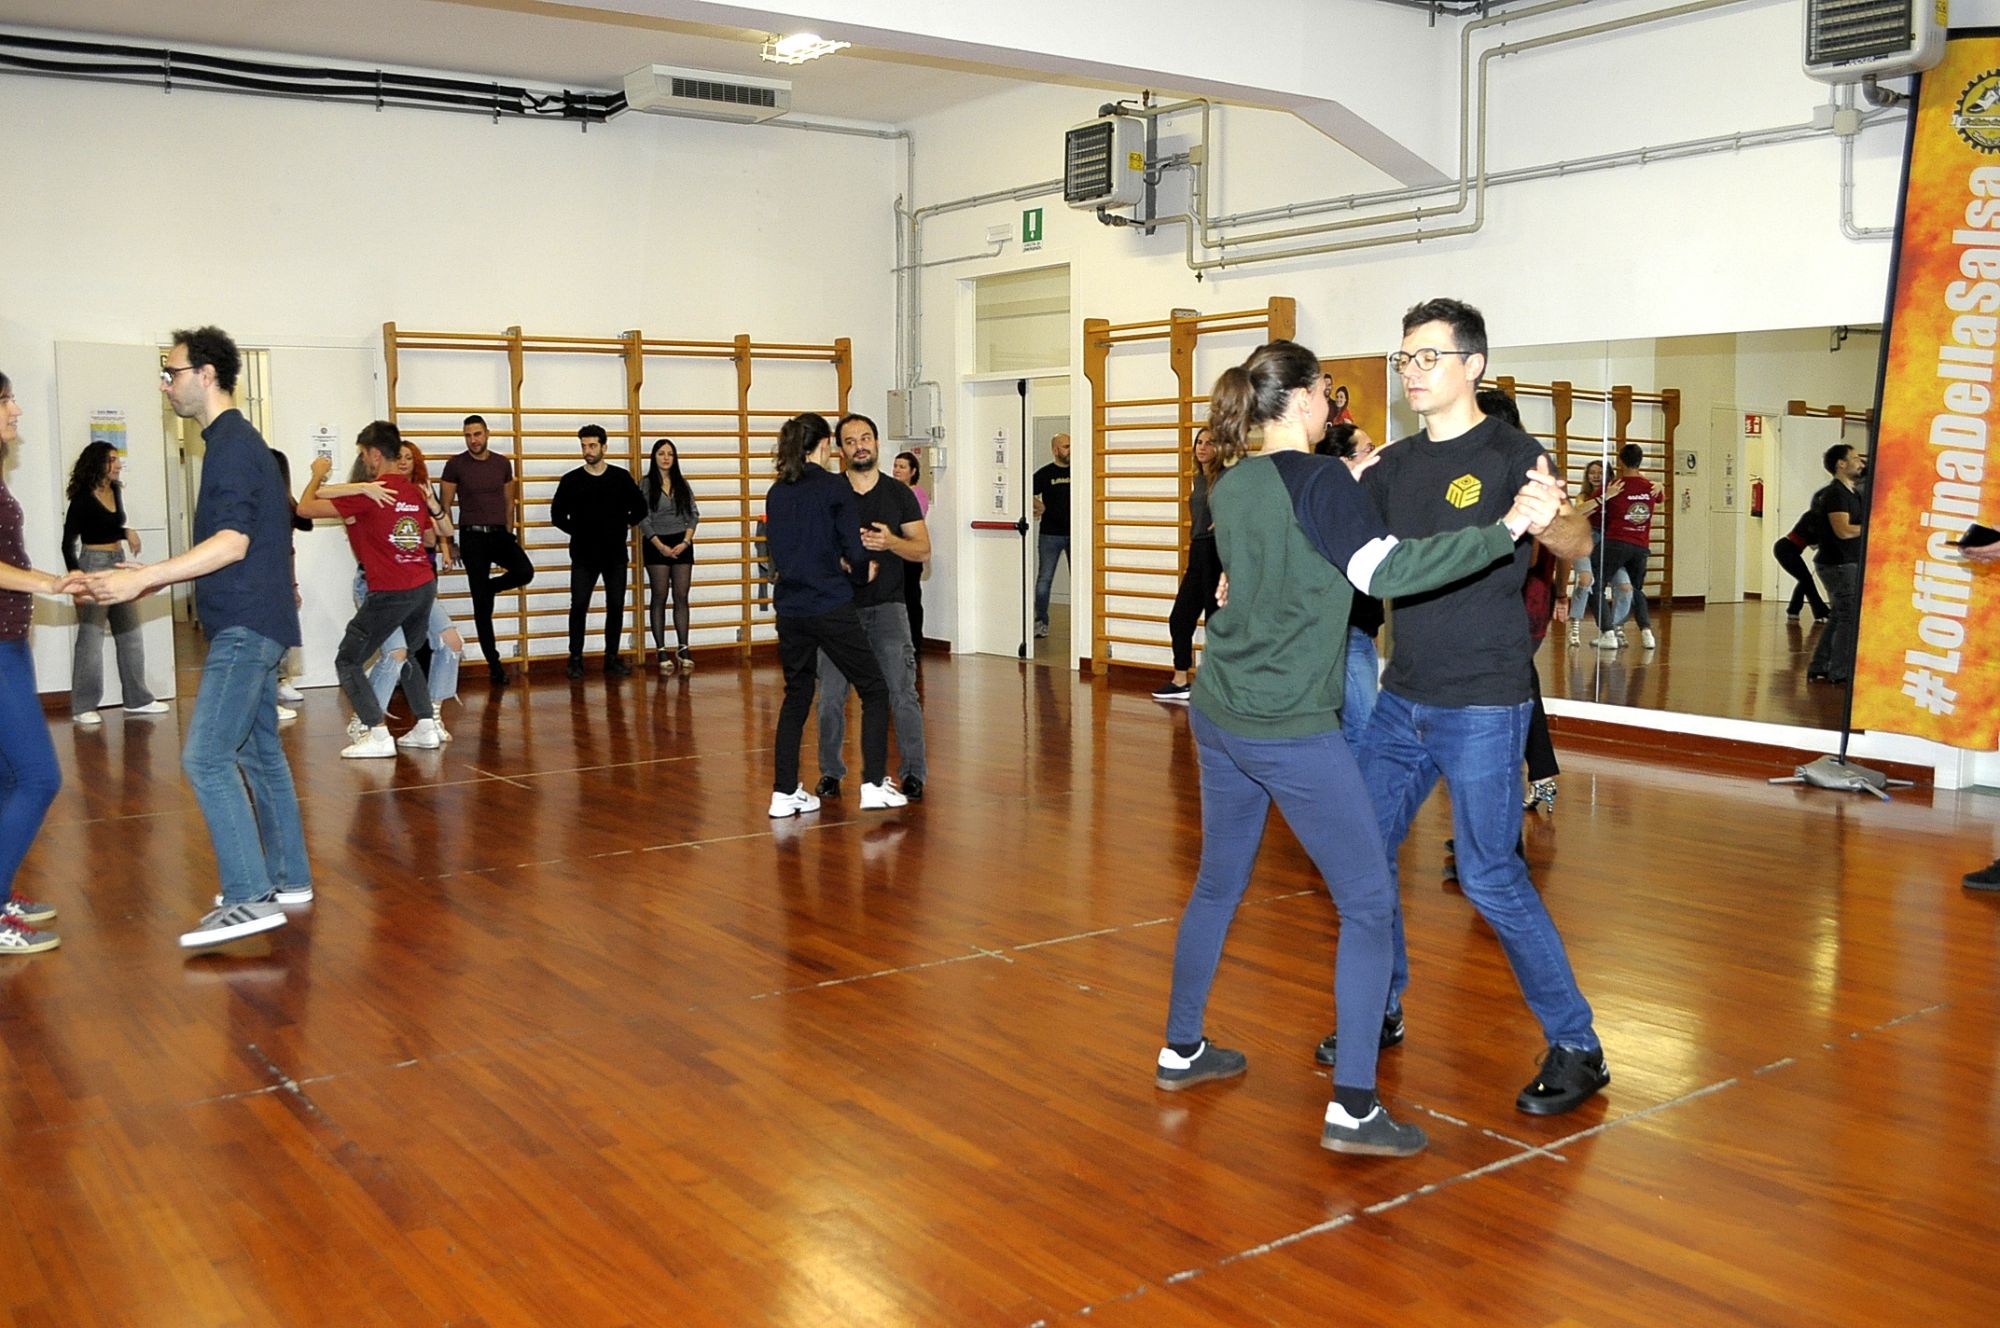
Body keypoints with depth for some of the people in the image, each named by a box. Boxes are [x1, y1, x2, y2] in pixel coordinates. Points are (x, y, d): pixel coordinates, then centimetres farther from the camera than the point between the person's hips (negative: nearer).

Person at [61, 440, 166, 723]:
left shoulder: (116, 490, 7)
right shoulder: (82, 498, -12)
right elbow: (68, 543, -13)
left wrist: (128, 532, 0)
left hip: (119, 563, 8)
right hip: (94, 565, -7)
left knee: (130, 633, 11)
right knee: (91, 637, -6)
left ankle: (137, 698, 19)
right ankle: (83, 706, -1)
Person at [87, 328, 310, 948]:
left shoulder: (234, 445, -13)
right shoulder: (236, 442, 18)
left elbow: (232, 543, -22)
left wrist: (143, 578, -20)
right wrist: (155, 577, 19)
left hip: (246, 628, -11)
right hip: (252, 624, 11)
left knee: (205, 757, -12)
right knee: (259, 753, 14)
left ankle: (249, 898, -13)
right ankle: (289, 878, 21)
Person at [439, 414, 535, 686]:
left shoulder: (503, 464, 8)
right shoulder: (455, 465, -2)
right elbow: (444, 506, 1)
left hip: (499, 533, 3)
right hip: (472, 536, -3)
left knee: (524, 572, -25)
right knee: (482, 604, -2)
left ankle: (488, 587, 8)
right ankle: (493, 663, 5)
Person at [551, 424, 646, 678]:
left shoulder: (621, 477, 4)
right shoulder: (571, 481, 2)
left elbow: (639, 509, 12)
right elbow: (558, 515, 10)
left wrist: (622, 527, 6)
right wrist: (578, 532, 5)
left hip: (616, 554, 1)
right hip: (583, 555, -1)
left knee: (615, 606, 3)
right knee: (578, 606, -4)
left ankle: (612, 658, 12)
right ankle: (575, 659, 5)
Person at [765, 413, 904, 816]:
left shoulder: (776, 493, 9)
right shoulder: (835, 487, -7)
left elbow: (780, 553, 14)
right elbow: (856, 550, -12)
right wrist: (863, 572, 9)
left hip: (790, 609, 6)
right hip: (832, 608, -6)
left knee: (796, 696, 16)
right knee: (874, 691, 7)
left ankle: (784, 793, 15)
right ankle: (873, 785, 1)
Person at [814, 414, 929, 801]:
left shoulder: (899, 493, 6)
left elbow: (923, 551, 4)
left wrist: (891, 542, -16)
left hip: (887, 607, 0)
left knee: (901, 693, -7)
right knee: (831, 697, 1)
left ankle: (913, 773, 3)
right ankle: (830, 772, 17)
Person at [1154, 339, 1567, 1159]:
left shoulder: (1230, 487, 9)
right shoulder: (1318, 480, -13)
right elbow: (1385, 571, -27)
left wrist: (1358, 487, 22)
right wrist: (1508, 530, -31)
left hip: (1218, 714, 8)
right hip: (1290, 729, -8)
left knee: (1218, 883, 21)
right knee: (1368, 905, 1)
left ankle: (1181, 1050, 32)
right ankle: (1351, 1108, 0)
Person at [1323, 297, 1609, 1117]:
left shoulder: (1511, 455, -10)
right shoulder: (1396, 465, 9)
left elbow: (1575, 545, -21)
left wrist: (1554, 518, -45)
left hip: (1483, 707, -7)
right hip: (1404, 699, 7)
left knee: (1491, 878, -5)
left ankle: (1576, 1047, 10)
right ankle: (1380, 1013, 29)